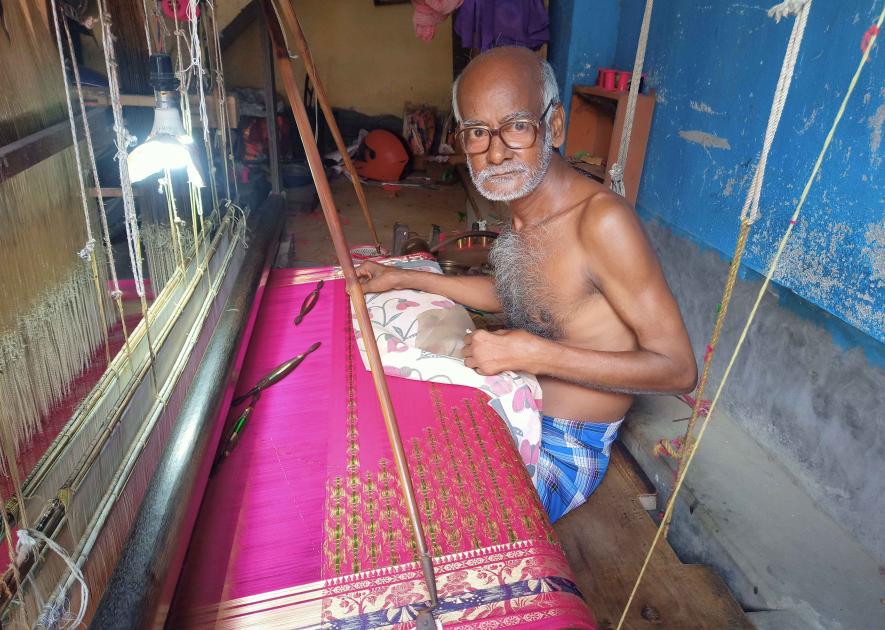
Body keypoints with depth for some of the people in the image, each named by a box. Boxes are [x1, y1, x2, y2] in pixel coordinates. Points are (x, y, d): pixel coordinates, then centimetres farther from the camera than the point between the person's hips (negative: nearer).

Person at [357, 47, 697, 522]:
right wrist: (408, 279, 9)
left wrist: (533, 354, -30)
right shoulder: (524, 201, -3)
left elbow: (678, 369, -25)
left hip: (563, 449, -7)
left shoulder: (602, 220, -29)